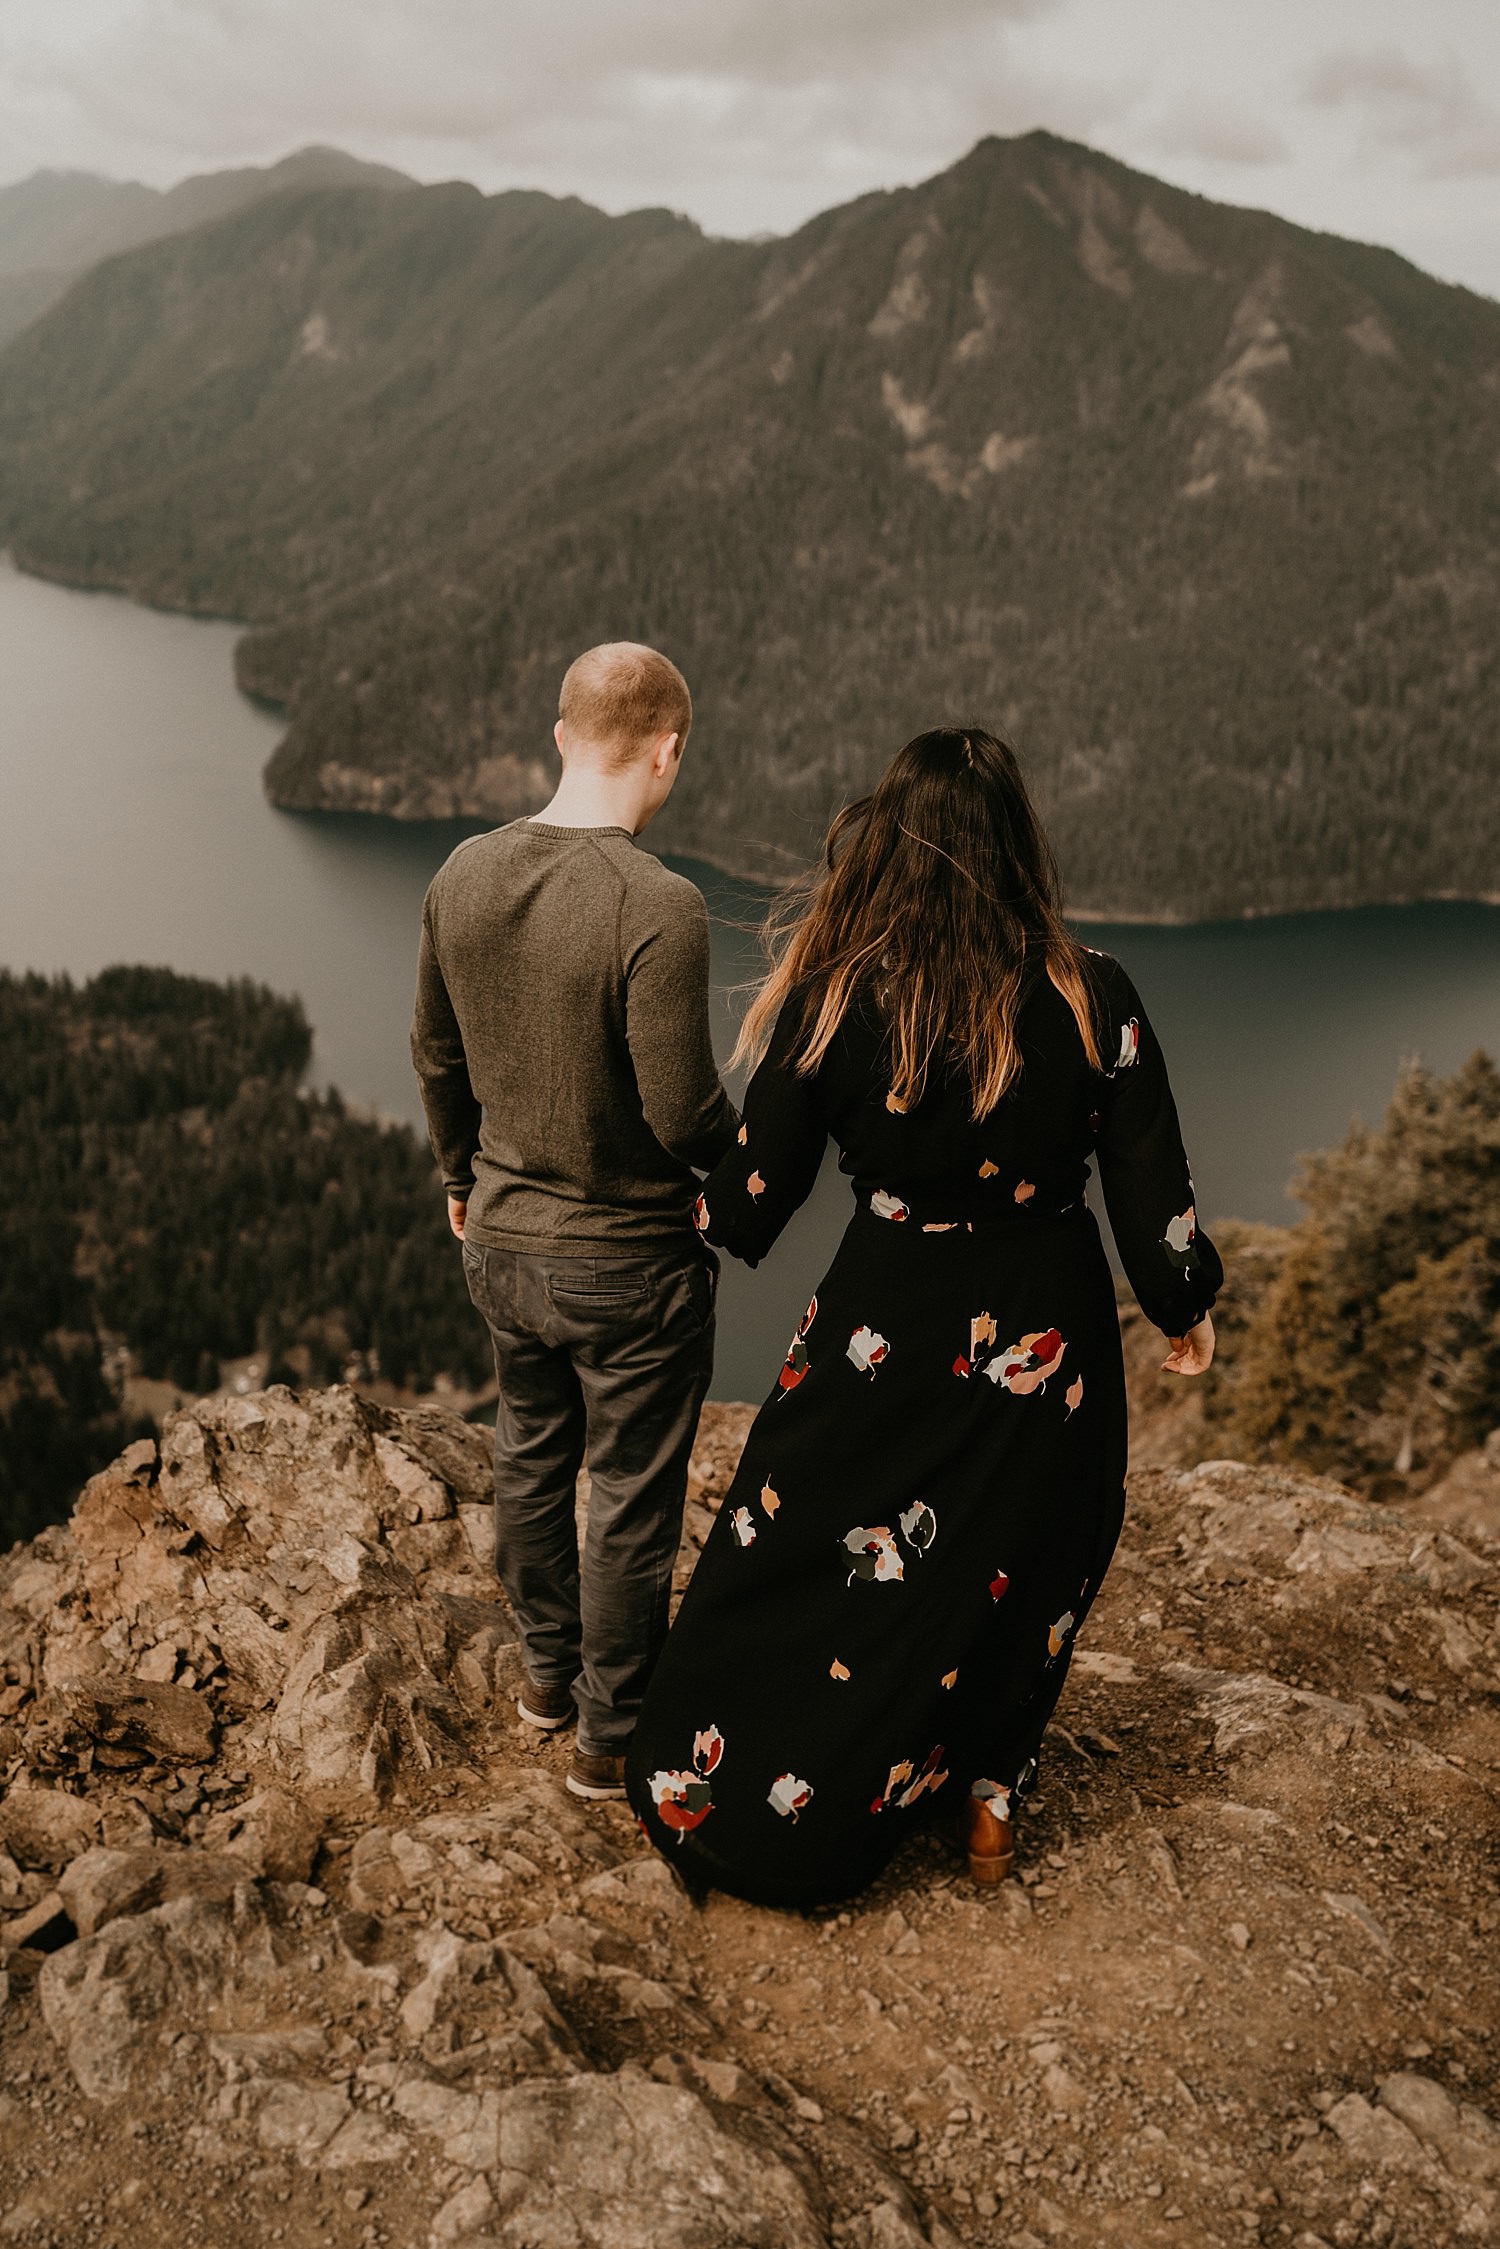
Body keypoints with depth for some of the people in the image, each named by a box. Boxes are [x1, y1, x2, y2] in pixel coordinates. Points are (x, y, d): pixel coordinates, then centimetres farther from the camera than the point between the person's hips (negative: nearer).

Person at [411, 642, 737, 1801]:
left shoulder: (464, 875, -5)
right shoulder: (658, 908, -26)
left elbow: (438, 1056, 7)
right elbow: (683, 1110, -24)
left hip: (504, 1242, 6)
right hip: (631, 1260, -6)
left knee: (531, 1456, 26)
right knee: (631, 1499, 12)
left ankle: (548, 1669, 46)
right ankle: (613, 1737, 28)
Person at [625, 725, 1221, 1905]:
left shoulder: (837, 999, -17)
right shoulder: (1091, 998, -14)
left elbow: (751, 1197, -8)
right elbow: (1153, 1188, -8)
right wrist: (1186, 1307, 11)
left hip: (889, 1332, -1)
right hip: (1048, 1343, 1)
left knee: (818, 1567, 17)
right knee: (1016, 1571, 22)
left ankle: (740, 1809, 33)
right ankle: (984, 1796, 38)